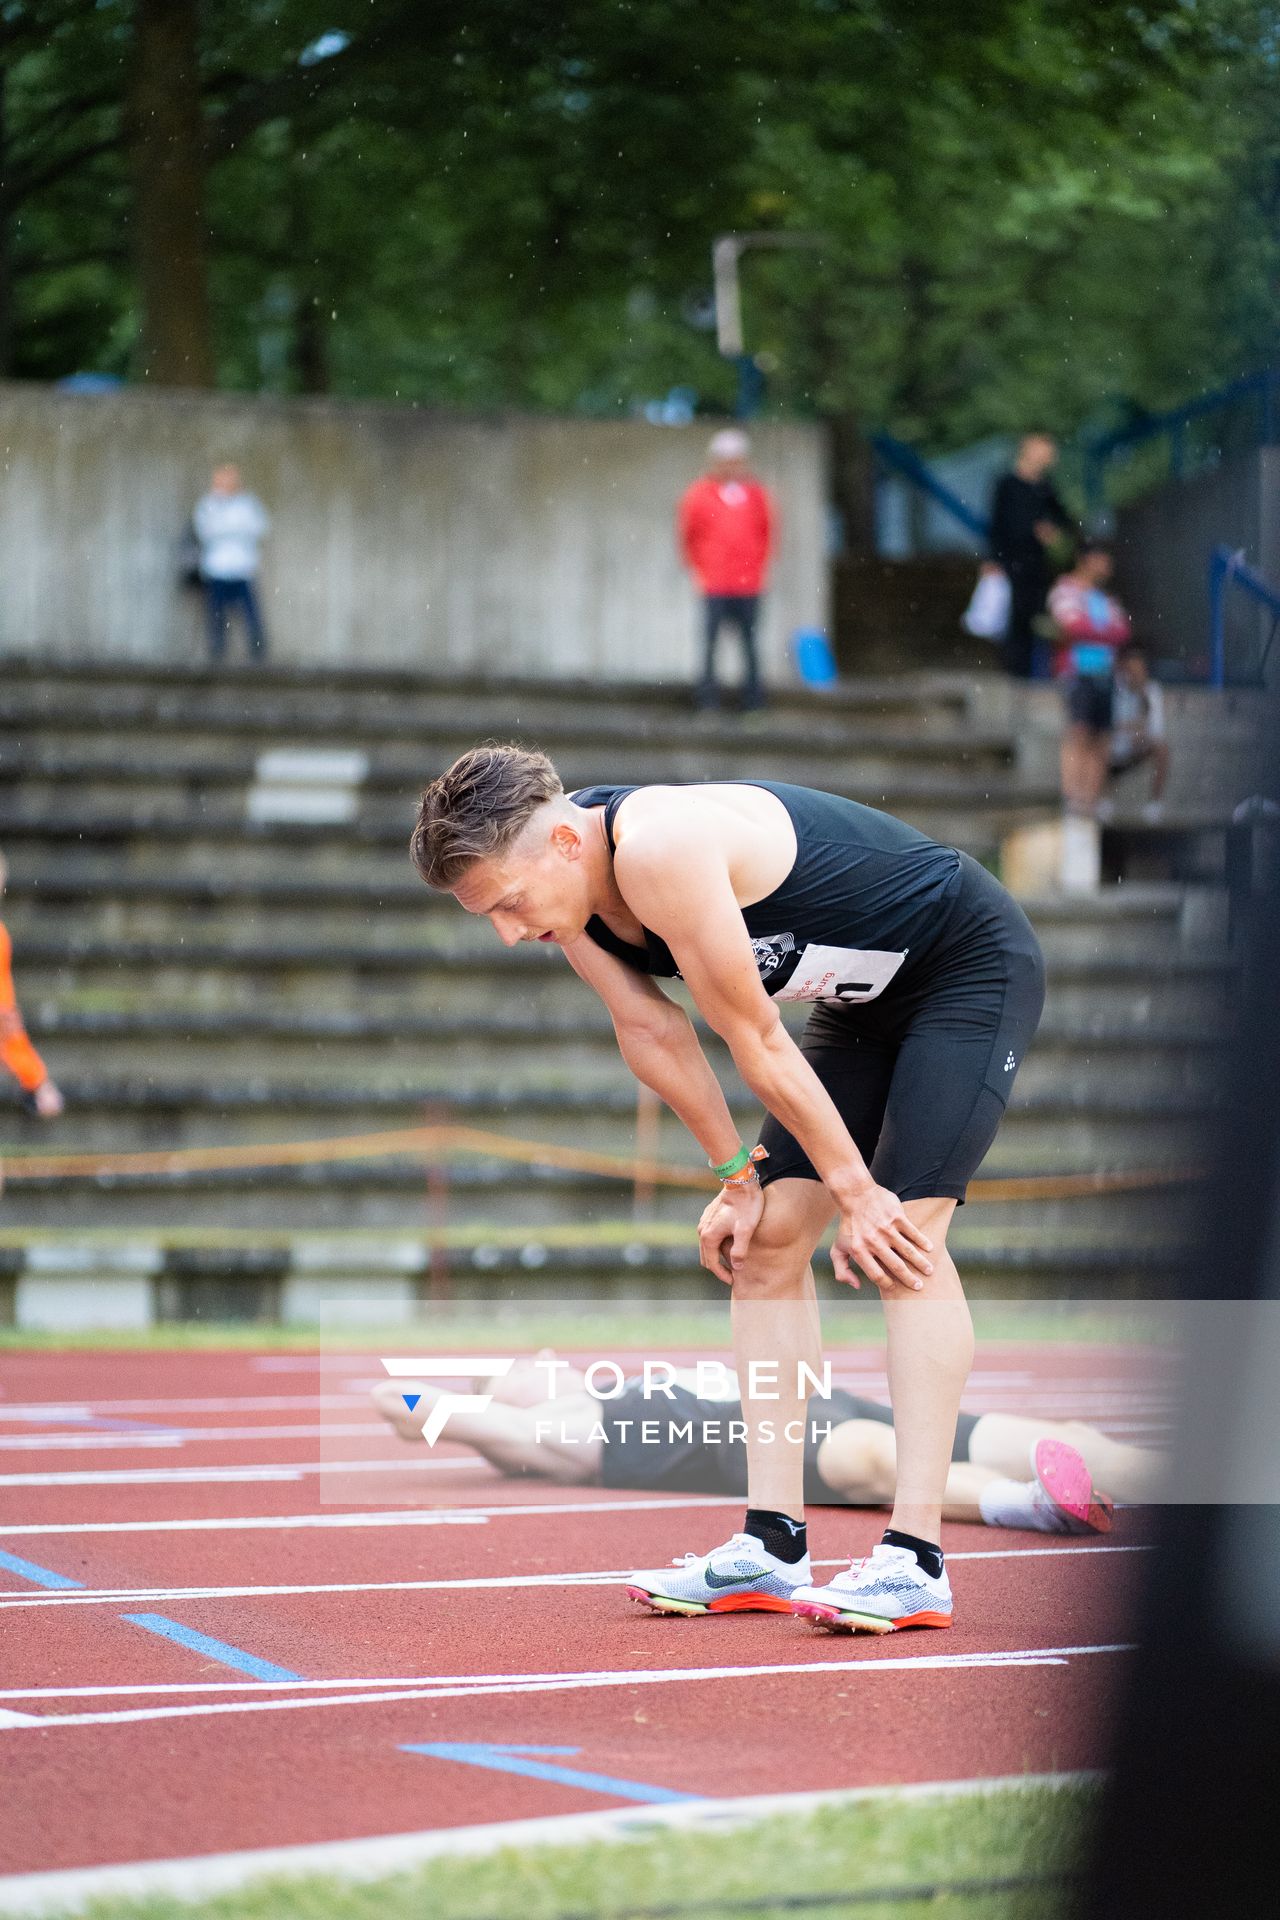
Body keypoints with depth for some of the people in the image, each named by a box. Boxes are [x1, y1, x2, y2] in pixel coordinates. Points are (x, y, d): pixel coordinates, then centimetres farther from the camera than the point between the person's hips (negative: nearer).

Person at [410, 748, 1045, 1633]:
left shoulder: (660, 850, -35)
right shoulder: (566, 887, -7)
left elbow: (759, 1042, -27)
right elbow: (654, 1031, 3)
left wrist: (855, 1190, -19)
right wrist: (739, 1177, 3)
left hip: (977, 969, -9)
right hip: (869, 997, 9)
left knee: (905, 1234, -21)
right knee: (766, 1237, 1)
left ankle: (915, 1560, -23)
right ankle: (773, 1545, 1)